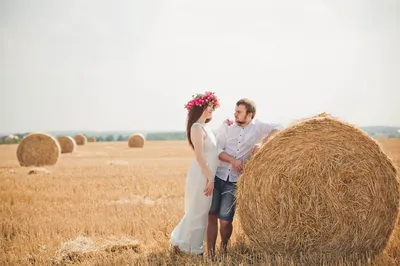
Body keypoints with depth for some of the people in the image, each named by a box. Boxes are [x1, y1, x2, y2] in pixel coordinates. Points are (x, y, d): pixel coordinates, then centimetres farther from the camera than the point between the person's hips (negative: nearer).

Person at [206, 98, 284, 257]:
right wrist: (232, 160, -19)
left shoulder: (257, 127, -1)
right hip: (216, 177, 2)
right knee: (211, 216, 0)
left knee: (225, 221, -5)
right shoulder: (226, 126, 2)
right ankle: (210, 253, 11)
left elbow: (279, 128, -11)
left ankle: (224, 247, 25)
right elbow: (217, 150, -2)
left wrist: (262, 142, -22)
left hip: (234, 182, -1)